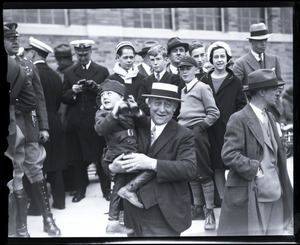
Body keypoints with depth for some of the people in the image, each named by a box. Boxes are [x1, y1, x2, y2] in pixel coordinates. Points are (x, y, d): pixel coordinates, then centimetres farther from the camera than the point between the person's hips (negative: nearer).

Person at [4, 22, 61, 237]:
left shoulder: (29, 66, 9)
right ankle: (21, 227, 13)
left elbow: (40, 98, 9)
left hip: (30, 125, 4)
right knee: (15, 175, 3)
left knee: (36, 171, 11)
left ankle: (48, 219, 21)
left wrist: (44, 127, 4)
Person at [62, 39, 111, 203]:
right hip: (75, 121, 2)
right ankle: (80, 189, 17)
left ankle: (106, 189, 10)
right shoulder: (69, 73, 14)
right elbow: (64, 99, 9)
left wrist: (96, 87, -12)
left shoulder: (102, 71, 9)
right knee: (77, 158, 5)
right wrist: (73, 91, -10)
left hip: (96, 120, -2)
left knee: (100, 155, -2)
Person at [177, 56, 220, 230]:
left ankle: (209, 211, 2)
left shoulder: (202, 87, -4)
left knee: (204, 174, -4)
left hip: (198, 134, -7)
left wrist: (199, 127, -15)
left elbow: (214, 113, -9)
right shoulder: (183, 91, 17)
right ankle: (198, 208, 21)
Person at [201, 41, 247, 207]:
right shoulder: (204, 81, 7)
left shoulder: (234, 82, 4)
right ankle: (222, 200, 18)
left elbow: (242, 105, 3)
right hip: (211, 130, 2)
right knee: (217, 168, 8)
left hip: (230, 129, -2)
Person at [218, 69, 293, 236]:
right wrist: (255, 170, -17)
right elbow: (229, 155, -18)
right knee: (249, 232, -1)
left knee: (275, 231, 10)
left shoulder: (270, 117, 16)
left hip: (273, 192, 8)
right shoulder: (239, 119, -11)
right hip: (250, 193, -7)